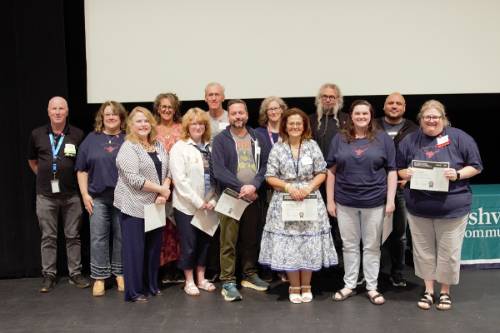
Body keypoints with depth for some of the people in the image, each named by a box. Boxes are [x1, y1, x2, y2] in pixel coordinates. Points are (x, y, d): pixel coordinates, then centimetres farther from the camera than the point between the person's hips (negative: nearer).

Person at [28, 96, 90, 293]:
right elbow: (32, 161, 16)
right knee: (48, 237, 8)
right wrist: (44, 177, 9)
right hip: (46, 195, 1)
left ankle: (75, 273, 18)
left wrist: (79, 182, 2)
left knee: (73, 236, 8)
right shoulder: (37, 134, 3)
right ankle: (48, 275, 18)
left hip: (71, 195, -1)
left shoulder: (77, 135, -4)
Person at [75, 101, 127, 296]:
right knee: (98, 238, 2)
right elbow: (82, 170, 7)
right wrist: (85, 195, -1)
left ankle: (120, 273, 19)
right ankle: (99, 277, 11)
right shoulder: (91, 139, 8)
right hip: (98, 197, 1)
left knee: (121, 237, 7)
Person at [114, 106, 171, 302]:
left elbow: (167, 172, 10)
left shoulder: (159, 146, 11)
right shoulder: (128, 148, -9)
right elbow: (133, 179, -18)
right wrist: (160, 189, -14)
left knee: (154, 247, 12)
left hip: (155, 206, 6)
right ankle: (134, 292, 11)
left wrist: (164, 193, -7)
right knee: (135, 249, 1)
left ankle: (151, 285, 26)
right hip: (134, 207, -6)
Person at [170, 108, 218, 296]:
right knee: (189, 245, 3)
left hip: (207, 206, 4)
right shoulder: (179, 148, -6)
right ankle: (189, 281, 18)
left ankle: (201, 278, 26)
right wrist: (197, 202, -15)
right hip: (187, 206, -4)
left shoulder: (209, 147, 5)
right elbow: (179, 179, -13)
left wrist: (213, 199, -7)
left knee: (204, 242, 12)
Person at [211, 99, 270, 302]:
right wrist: (241, 188, -15)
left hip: (253, 197, 4)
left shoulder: (257, 138, 10)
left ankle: (250, 275, 26)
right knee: (228, 242, -4)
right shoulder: (220, 139, 0)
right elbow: (218, 170, -10)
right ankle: (228, 282, 2)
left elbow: (265, 165, 2)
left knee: (251, 239, 12)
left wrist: (253, 186, -14)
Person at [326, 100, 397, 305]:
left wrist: (390, 200, -7)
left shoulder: (383, 139, 0)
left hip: (374, 202, -1)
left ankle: (372, 288, 20)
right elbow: (331, 171, 5)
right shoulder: (339, 139, 4)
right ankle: (349, 285, 24)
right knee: (349, 246, 12)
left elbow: (391, 171, 0)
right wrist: (330, 200, 1)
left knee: (372, 246, 8)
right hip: (345, 202, 1)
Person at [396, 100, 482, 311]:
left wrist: (458, 174, -17)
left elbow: (476, 166, 0)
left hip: (452, 207, -2)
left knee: (448, 253, 7)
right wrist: (407, 174, -10)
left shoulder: (459, 138, -3)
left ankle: (445, 292, 25)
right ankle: (428, 291, 26)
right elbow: (399, 170, 12)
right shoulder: (409, 141, 6)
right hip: (419, 207, 3)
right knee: (424, 251, 11)